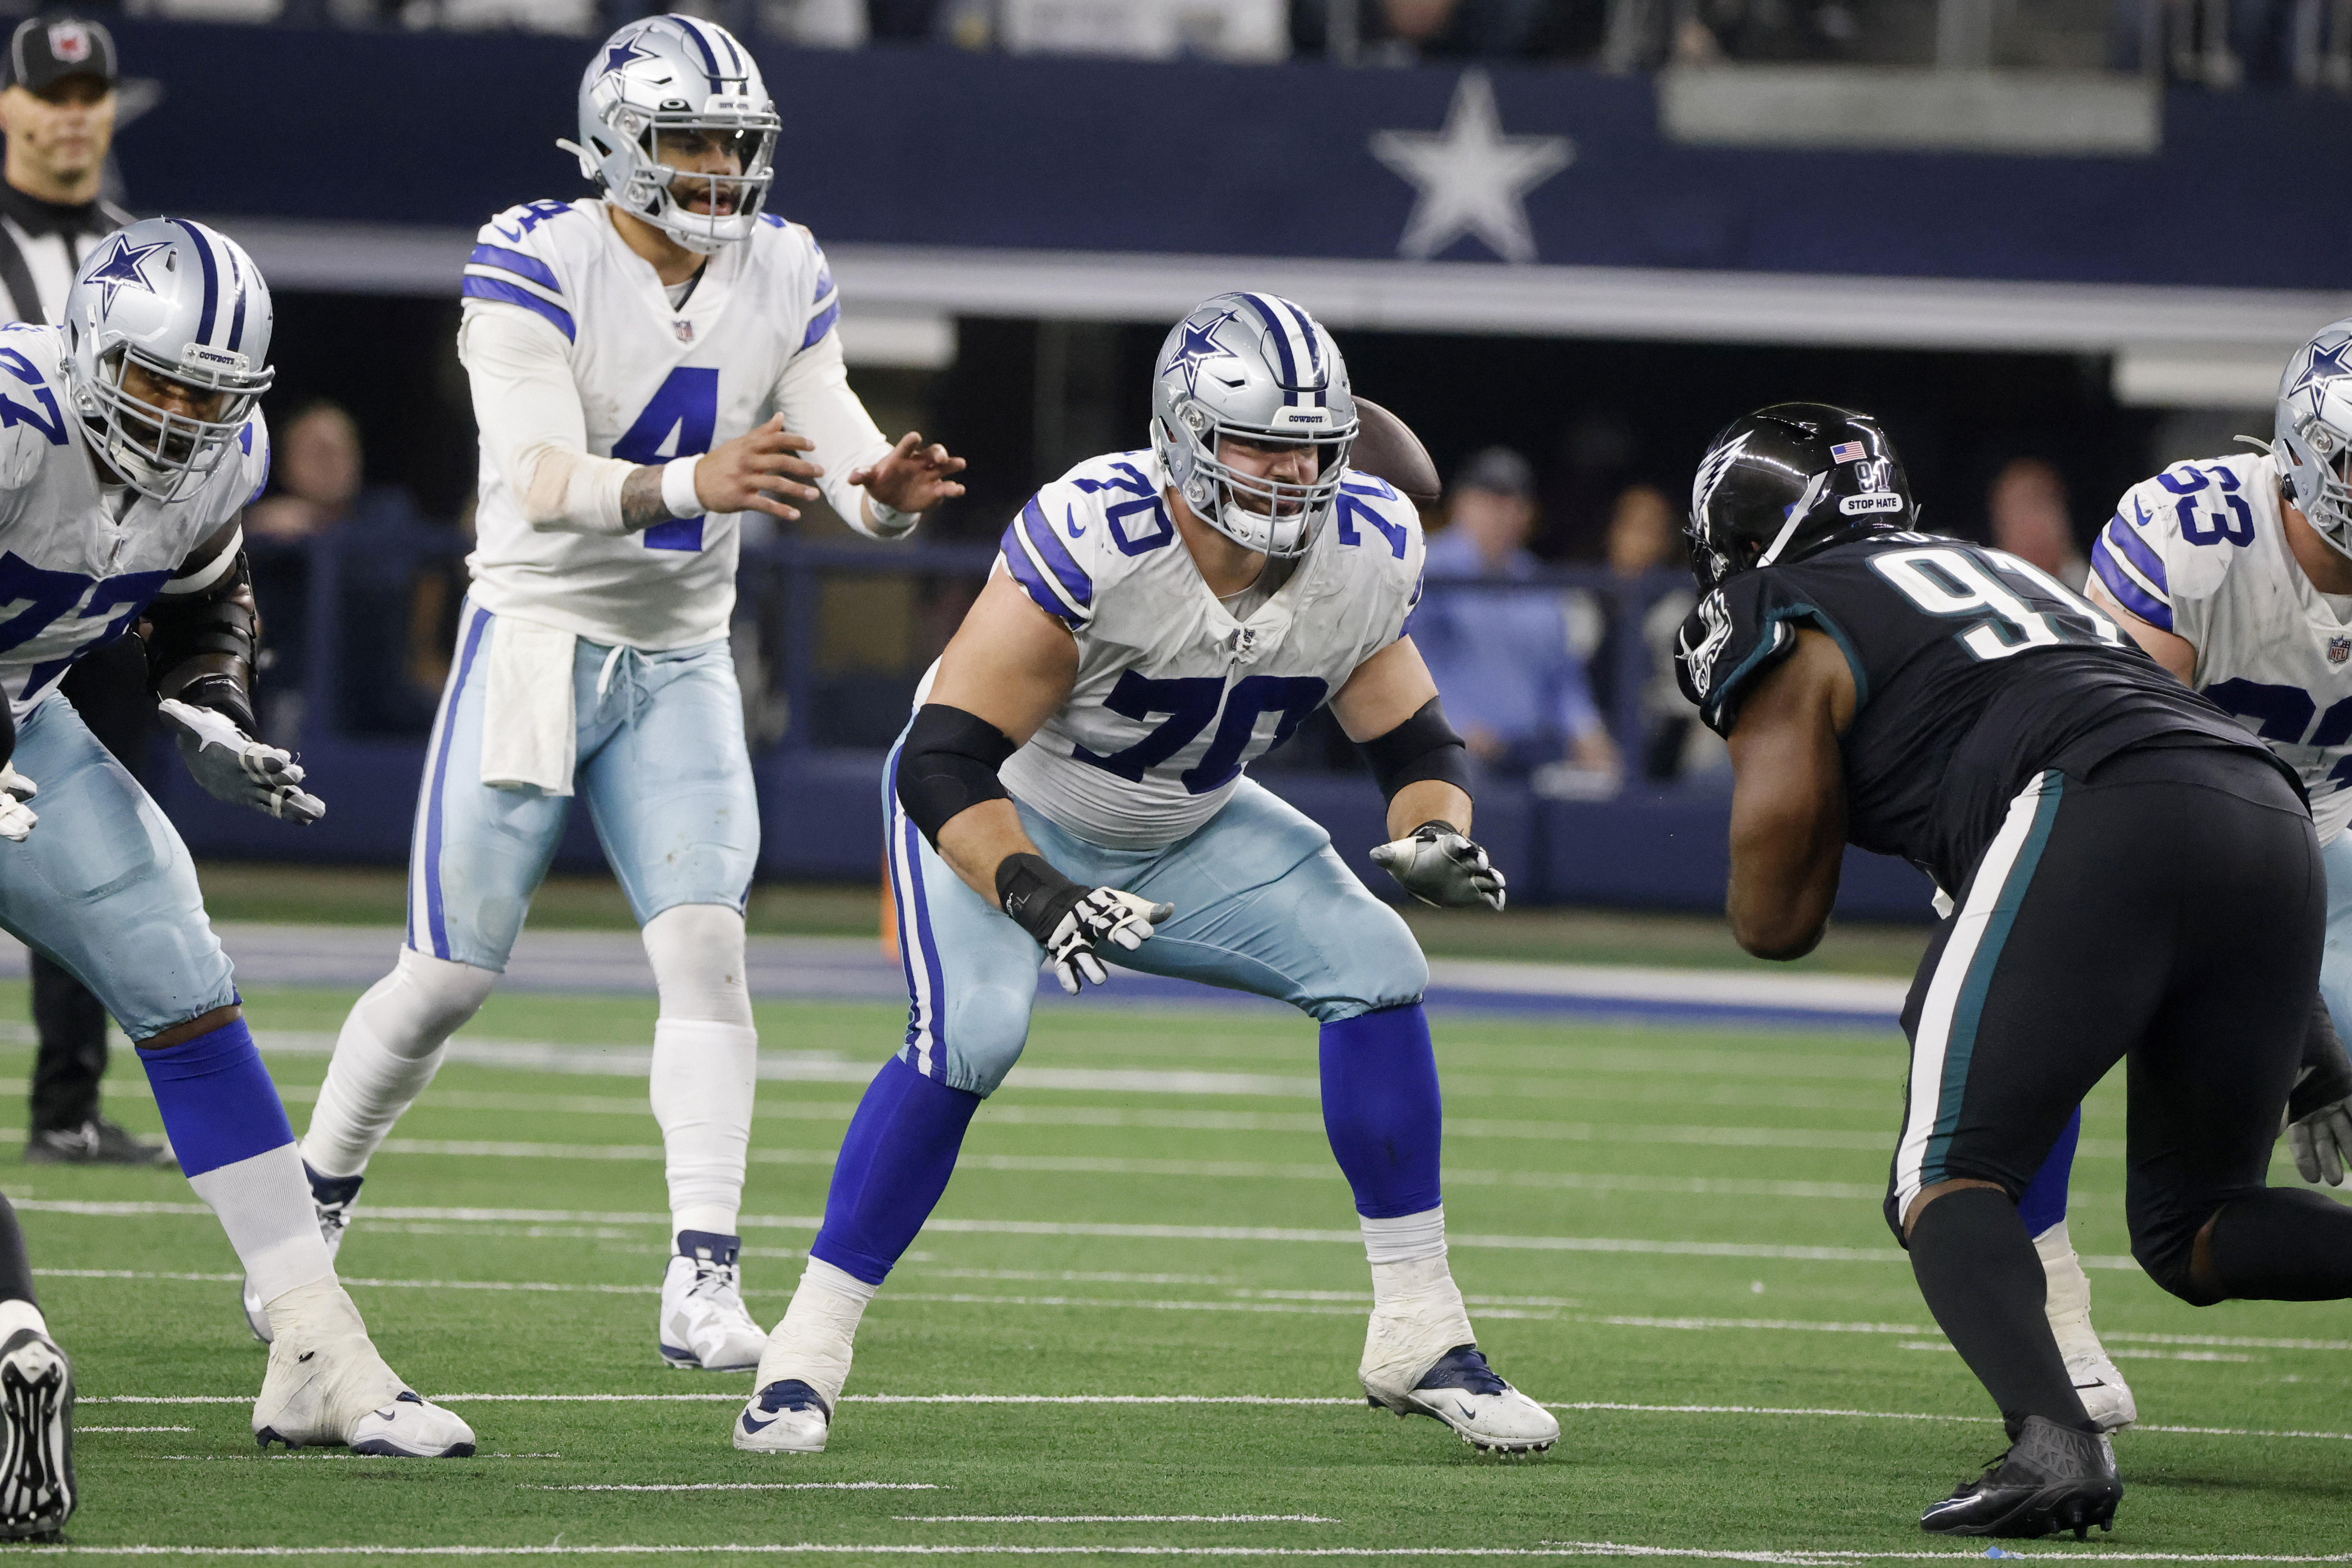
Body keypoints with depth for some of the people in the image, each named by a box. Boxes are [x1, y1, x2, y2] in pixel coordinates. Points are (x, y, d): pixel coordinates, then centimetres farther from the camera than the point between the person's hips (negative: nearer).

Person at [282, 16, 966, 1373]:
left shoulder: (783, 278, 0)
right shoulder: (538, 269, -17)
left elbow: (837, 448, -7)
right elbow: (542, 481, -29)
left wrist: (888, 489, -32)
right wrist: (694, 484, -47)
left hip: (681, 662, 4)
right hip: (539, 636, -4)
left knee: (707, 944, -13)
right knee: (453, 973, 0)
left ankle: (704, 1284, -16)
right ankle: (313, 1212, 23)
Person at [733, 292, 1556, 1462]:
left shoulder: (1360, 555, -18)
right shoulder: (1092, 541, -36)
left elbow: (1416, 745, -3)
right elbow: (944, 761, -35)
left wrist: (1435, 837, -26)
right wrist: (1034, 895, -50)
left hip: (1179, 834, 6)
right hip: (1002, 813, -6)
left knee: (1377, 974, -9)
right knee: (969, 1036, -29)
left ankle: (1418, 1340, 2)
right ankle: (808, 1350, -16)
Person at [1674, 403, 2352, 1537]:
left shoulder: (1783, 630, 14)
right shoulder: (1996, 570, 35)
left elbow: (1773, 924, 13)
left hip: (2095, 816, -7)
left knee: (1950, 1180, -3)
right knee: (2191, 1237, 16)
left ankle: (2052, 1437, -30)